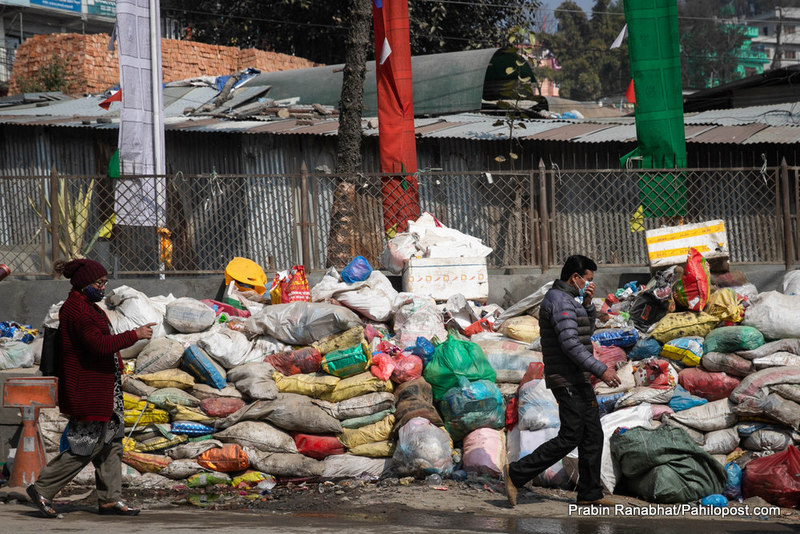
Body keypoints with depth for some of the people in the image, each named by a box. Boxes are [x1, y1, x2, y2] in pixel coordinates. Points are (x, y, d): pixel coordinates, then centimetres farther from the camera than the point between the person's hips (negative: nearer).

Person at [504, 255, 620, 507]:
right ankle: (517, 473, -6)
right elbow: (570, 344, -23)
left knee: (593, 436, 9)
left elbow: (587, 331, 25)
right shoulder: (560, 300, -16)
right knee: (569, 437, -11)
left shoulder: (569, 299, 17)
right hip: (567, 380, -11)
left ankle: (590, 494, 13)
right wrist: (601, 370, -23)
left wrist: (587, 304, 8)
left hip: (579, 381, 11)